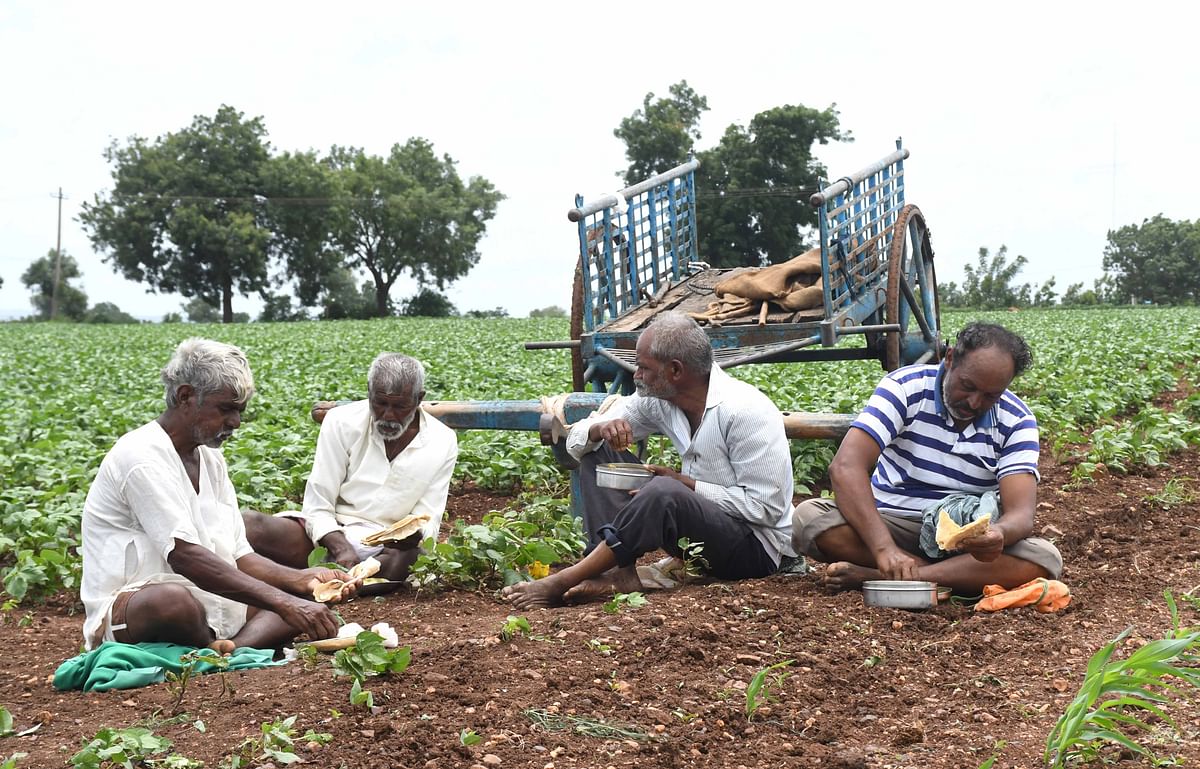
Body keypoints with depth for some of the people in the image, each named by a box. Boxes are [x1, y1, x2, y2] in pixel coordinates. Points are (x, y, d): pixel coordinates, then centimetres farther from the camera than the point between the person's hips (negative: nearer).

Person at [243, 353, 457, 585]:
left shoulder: (442, 443, -2)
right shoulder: (342, 422, -4)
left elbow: (428, 522, 0)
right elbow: (317, 507, -5)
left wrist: (413, 535, -26)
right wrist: (341, 549, -25)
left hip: (384, 549, 0)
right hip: (329, 534, 0)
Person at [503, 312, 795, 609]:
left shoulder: (742, 410, -21)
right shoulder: (656, 401, 0)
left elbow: (765, 507, -22)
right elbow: (576, 441, 4)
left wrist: (684, 483, -22)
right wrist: (600, 429, -20)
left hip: (756, 546, -8)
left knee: (664, 493, -36)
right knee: (598, 455, -3)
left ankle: (566, 581, -26)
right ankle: (620, 573, -21)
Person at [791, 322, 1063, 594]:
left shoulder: (1017, 422, -5)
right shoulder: (905, 387, -11)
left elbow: (1020, 514, -15)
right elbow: (846, 467, -24)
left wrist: (998, 533, -43)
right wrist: (885, 547, -39)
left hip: (969, 539, 1)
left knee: (1045, 559, -29)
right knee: (808, 516, -28)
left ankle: (874, 577, -32)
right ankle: (952, 577, -24)